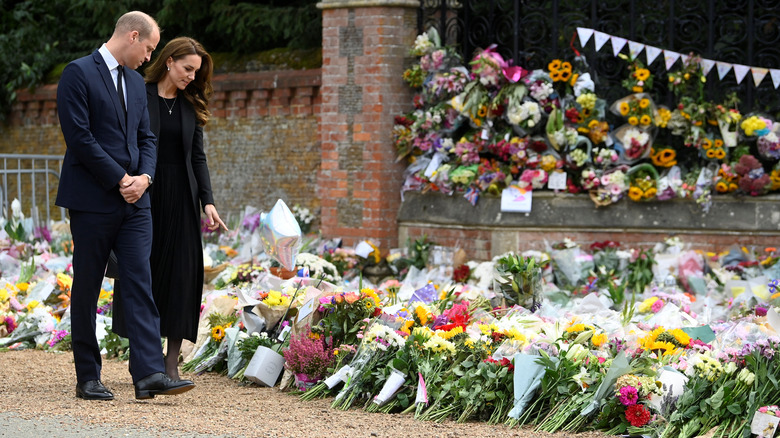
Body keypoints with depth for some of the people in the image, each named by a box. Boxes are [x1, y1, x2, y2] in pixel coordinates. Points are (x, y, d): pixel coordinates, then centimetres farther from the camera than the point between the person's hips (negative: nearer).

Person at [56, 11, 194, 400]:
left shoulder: (136, 82, 17)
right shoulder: (79, 73, -7)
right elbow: (79, 137, -14)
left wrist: (144, 177, -3)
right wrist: (120, 180, -13)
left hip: (134, 200, 6)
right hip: (93, 200, -6)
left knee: (140, 283, -5)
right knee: (86, 289, 2)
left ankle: (149, 374, -11)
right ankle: (88, 378, 9)